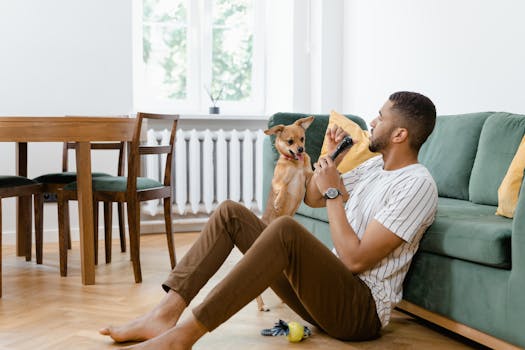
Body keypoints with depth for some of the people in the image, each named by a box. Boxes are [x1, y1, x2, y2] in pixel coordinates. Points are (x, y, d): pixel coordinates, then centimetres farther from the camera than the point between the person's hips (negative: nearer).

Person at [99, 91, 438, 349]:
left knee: (286, 229, -36)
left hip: (363, 309, -9)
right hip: (327, 290, 9)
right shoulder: (376, 165, 15)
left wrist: (334, 192, -13)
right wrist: (331, 154, 10)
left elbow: (356, 259, -20)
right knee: (231, 212, 1)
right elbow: (312, 197, 25)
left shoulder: (417, 184, -14)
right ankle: (165, 313, -13)